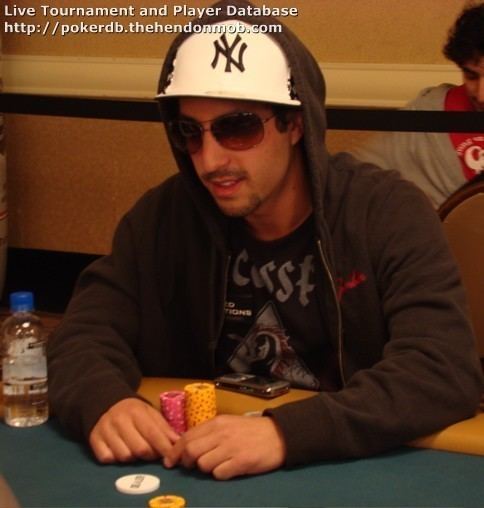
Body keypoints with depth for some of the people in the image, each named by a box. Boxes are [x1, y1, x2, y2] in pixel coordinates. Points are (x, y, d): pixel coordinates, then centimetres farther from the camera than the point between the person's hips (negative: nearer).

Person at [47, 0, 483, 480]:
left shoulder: (387, 214, -13)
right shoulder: (162, 216, -2)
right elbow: (85, 335, -3)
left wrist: (286, 433, -35)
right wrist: (103, 402, -27)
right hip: (197, 474, 3)